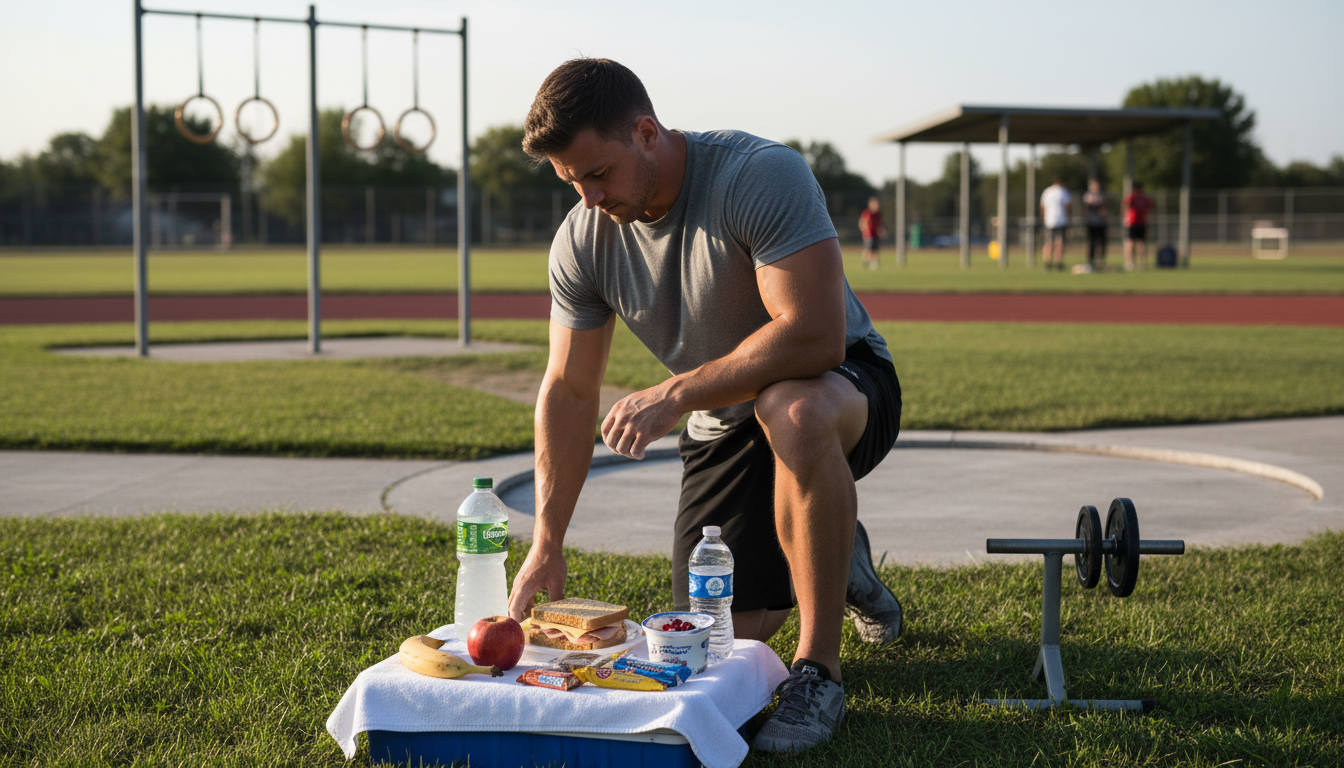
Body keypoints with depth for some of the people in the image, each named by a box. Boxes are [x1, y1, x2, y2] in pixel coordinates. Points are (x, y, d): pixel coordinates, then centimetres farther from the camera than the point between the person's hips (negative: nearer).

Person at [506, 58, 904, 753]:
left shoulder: (763, 176, -27)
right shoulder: (582, 240, -8)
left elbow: (813, 336, -36)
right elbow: (568, 391, -1)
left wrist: (673, 396, -34)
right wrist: (546, 543, -5)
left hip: (844, 388, -6)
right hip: (722, 425, 6)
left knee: (791, 410, -42)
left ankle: (818, 673, -29)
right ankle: (834, 555, 31)